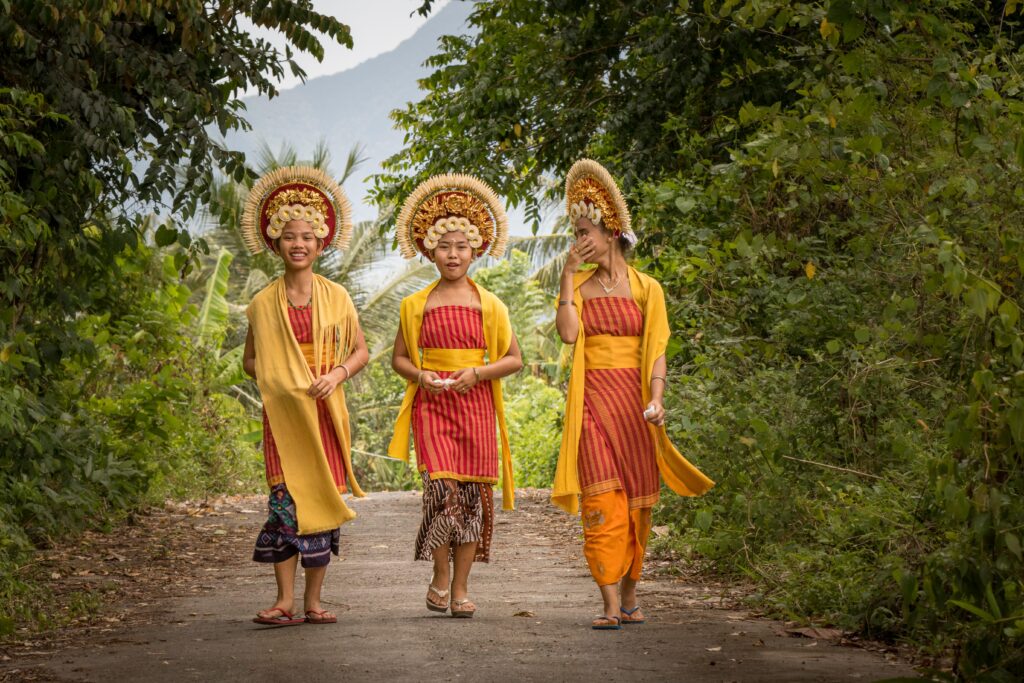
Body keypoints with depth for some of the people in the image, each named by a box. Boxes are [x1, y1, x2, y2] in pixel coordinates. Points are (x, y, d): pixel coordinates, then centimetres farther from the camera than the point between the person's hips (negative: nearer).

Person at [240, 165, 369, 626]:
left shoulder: (336, 297, 6)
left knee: (322, 500, 0)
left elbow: (361, 351, 9)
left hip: (325, 410, 1)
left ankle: (313, 601, 6)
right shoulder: (264, 303, 5)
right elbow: (250, 360, 12)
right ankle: (285, 601, -7)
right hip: (283, 411, -1)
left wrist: (337, 374, -10)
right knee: (286, 500, -9)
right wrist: (276, 376, -7)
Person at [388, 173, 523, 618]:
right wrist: (420, 375, -5)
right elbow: (399, 358, 16)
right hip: (431, 404, -1)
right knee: (442, 489, -15)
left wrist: (478, 372, -9)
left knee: (473, 494, -1)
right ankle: (440, 576, 4)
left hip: (475, 404, 1)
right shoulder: (416, 305, 8)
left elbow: (514, 359, 8)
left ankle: (461, 587, 9)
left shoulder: (489, 305, 7)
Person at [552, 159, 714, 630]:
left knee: (636, 501, 3)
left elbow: (656, 351, -1)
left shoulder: (644, 288, 4)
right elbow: (568, 333, -6)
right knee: (601, 500, -10)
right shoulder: (578, 286, 11)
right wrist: (568, 276, -5)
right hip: (592, 400, 0)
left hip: (633, 400, 0)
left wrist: (655, 400, -16)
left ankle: (630, 596, 16)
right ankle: (611, 604, -13)